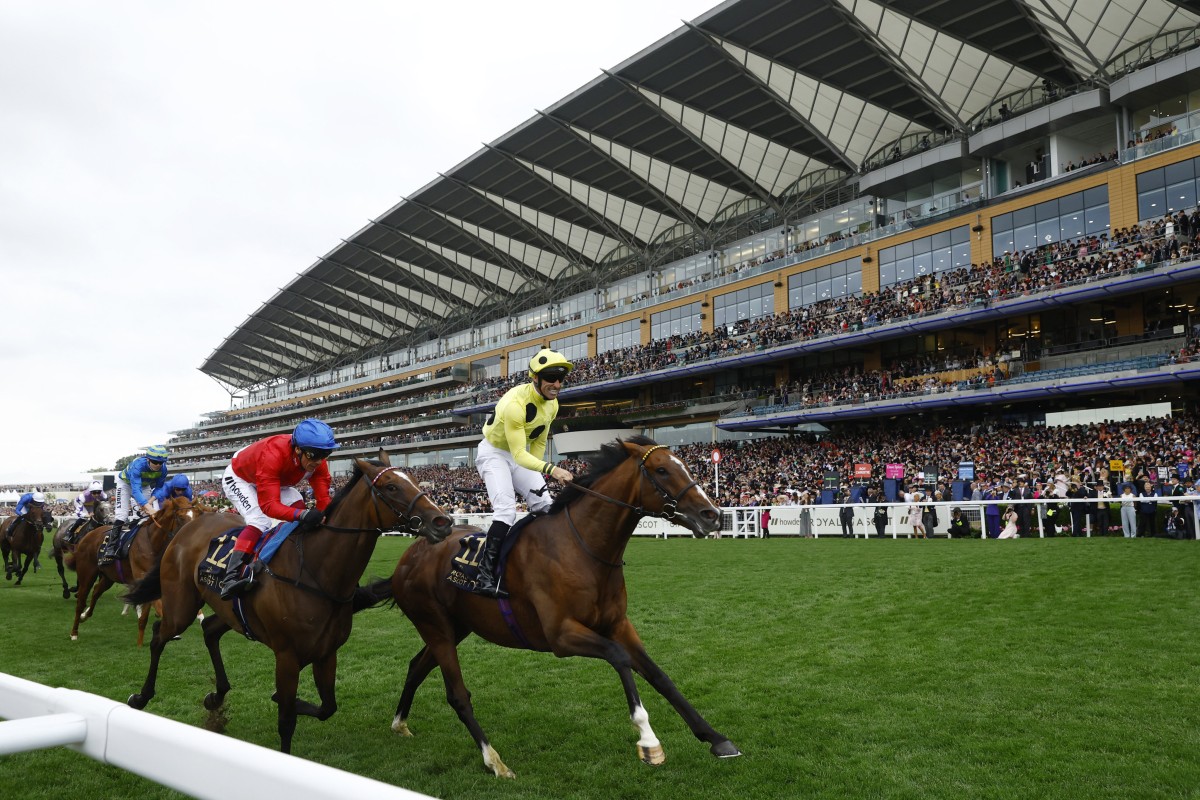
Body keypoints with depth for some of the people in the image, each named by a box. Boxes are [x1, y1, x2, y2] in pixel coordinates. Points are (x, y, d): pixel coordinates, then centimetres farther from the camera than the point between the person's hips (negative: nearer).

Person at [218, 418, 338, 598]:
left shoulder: (316, 460, -26)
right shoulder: (272, 455, -44)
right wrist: (303, 515, -63)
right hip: (238, 479, -7)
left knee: (298, 506, -16)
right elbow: (269, 505, -48)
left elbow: (323, 499, -23)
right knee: (260, 521, -27)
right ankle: (230, 579, -34)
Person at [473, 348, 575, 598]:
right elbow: (519, 454, -35)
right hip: (493, 453, -8)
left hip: (519, 454, 8)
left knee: (544, 506, 0)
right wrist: (550, 469, -48)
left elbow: (539, 441, 7)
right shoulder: (515, 404, -34)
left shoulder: (552, 403, -7)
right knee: (506, 509, -24)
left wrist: (538, 473, 4)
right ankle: (485, 577, -26)